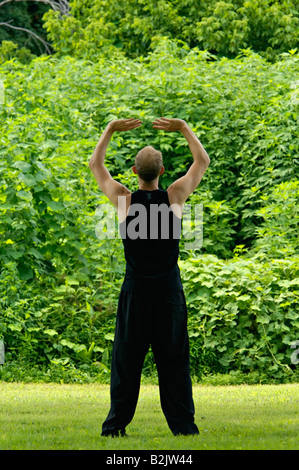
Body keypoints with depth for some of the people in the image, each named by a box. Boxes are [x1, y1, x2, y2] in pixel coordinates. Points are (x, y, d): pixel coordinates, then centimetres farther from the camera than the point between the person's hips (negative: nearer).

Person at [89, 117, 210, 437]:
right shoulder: (174, 197, -6)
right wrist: (183, 128, 13)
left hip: (135, 291, 0)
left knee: (126, 361, 5)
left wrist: (110, 129, 14)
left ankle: (115, 425, 5)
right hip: (169, 290, 0)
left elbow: (95, 165, 9)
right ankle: (183, 425, 2)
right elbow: (202, 161, 9)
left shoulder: (124, 200, -6)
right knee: (174, 362, 4)